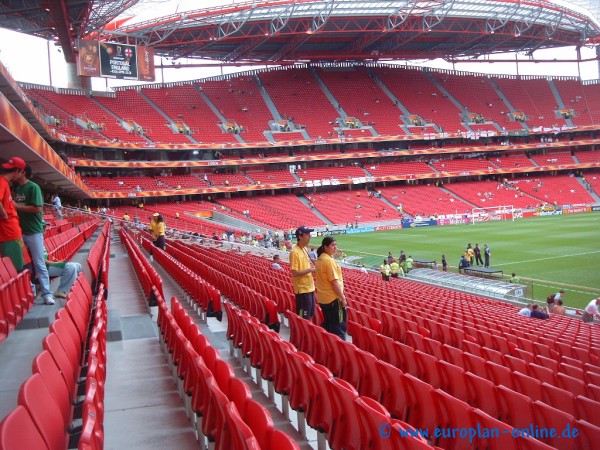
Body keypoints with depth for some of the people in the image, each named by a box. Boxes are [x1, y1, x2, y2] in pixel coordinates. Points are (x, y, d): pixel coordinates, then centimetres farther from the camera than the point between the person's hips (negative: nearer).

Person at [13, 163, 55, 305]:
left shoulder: (33, 187, -9)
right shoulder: (16, 188, 12)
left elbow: (37, 208, -18)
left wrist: (18, 206, -15)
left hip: (33, 231, -7)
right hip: (20, 231, 7)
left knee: (39, 264, -6)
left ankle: (46, 294, -3)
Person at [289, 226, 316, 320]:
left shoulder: (305, 249, 10)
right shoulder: (294, 252, -17)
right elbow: (294, 273, -20)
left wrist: (313, 267, 2)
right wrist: (310, 270, -19)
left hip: (310, 287, 9)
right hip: (302, 290, -9)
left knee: (310, 315, 16)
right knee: (303, 318, -2)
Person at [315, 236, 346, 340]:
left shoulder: (319, 259, 9)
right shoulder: (329, 260, -19)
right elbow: (334, 282, -21)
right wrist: (343, 297, -16)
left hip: (322, 298, 9)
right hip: (333, 298, -9)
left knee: (327, 324, 18)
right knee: (339, 326, -1)